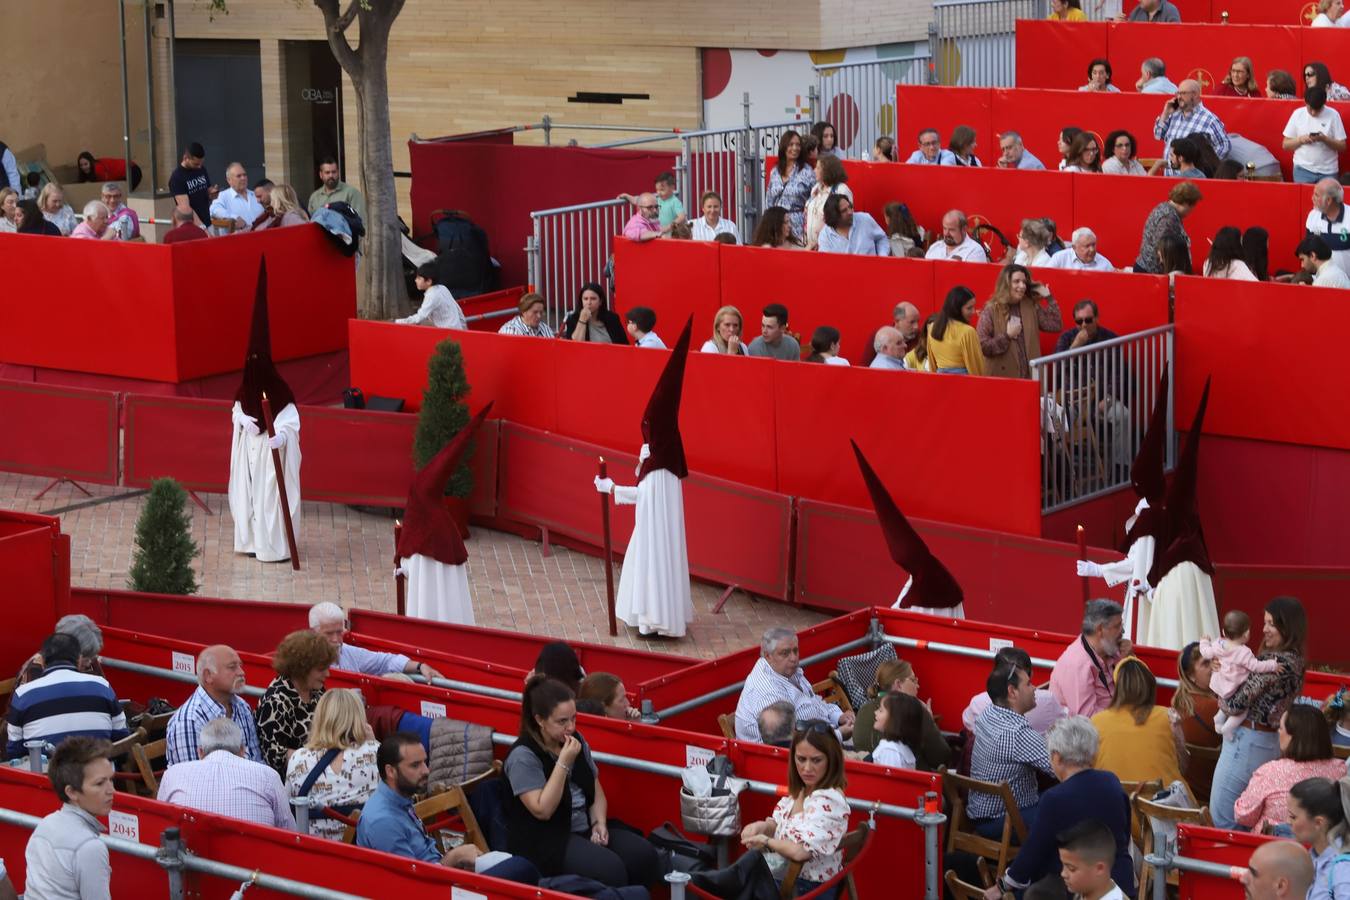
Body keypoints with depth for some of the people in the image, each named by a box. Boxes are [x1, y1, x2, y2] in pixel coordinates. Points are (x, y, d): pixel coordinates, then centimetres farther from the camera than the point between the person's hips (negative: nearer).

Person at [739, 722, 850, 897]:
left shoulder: (828, 801, -24)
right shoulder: (801, 791, 3)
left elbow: (801, 851, -32)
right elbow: (782, 826, 15)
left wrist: (766, 841, -14)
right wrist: (761, 826, -8)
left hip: (809, 890, -8)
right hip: (788, 878, 8)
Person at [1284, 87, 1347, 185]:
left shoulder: (1333, 115, -1)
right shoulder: (1297, 114, 2)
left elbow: (1342, 146, 0)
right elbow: (1286, 145, 7)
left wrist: (1325, 139, -16)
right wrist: (1300, 139, -12)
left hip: (1328, 171, -1)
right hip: (1303, 169, 1)